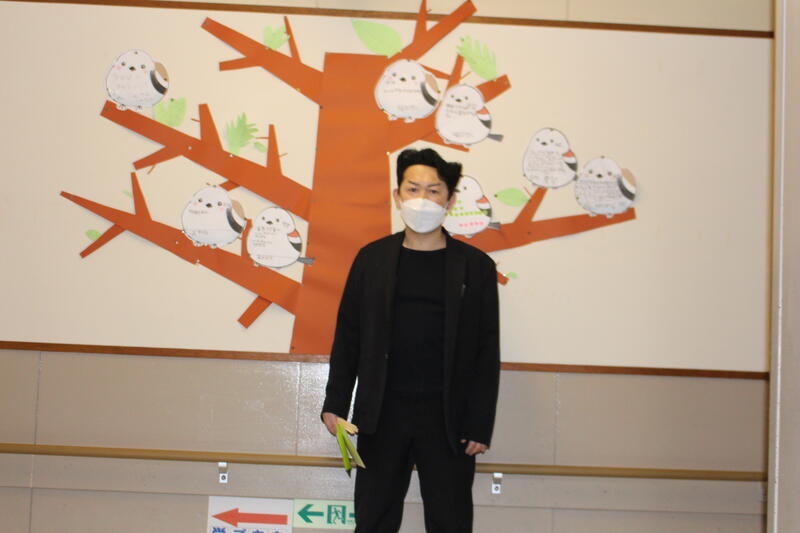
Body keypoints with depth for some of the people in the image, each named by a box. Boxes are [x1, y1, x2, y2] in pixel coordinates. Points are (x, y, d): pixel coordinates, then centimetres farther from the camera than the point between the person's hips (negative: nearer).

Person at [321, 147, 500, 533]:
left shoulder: (476, 266, 2)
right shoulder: (372, 258, 6)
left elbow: (486, 351, 0)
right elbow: (348, 335, 7)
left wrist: (480, 425, -5)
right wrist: (335, 403, 1)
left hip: (448, 419, -1)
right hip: (381, 415, 1)